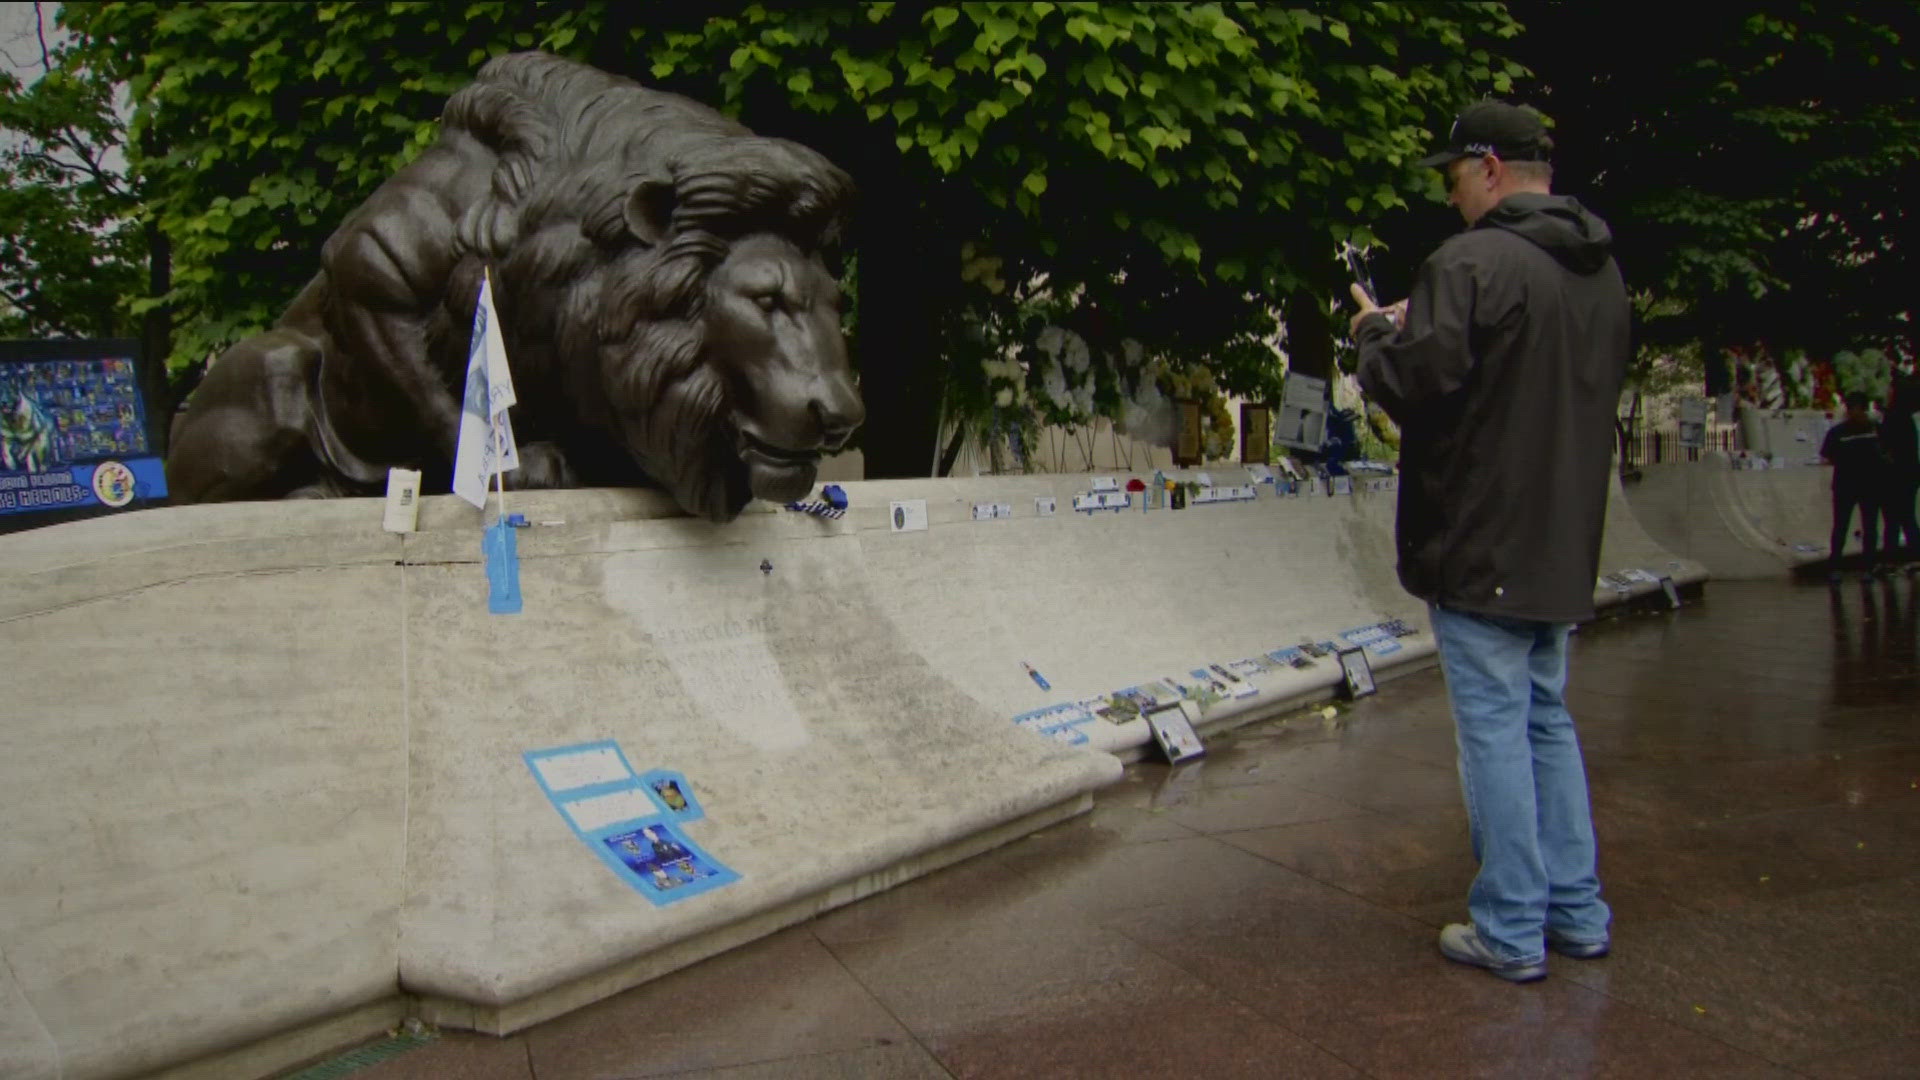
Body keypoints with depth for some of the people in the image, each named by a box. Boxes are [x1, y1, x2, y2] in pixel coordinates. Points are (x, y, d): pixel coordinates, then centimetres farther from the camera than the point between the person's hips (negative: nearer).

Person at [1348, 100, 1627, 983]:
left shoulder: (1472, 262, -16)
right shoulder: (1602, 273, 13)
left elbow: (1417, 384, -22)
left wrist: (1376, 332, 0)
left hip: (1478, 546, -8)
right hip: (1562, 546, 8)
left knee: (1495, 729, -1)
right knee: (1548, 721, 17)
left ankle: (1510, 932, 8)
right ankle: (1578, 912, 25)